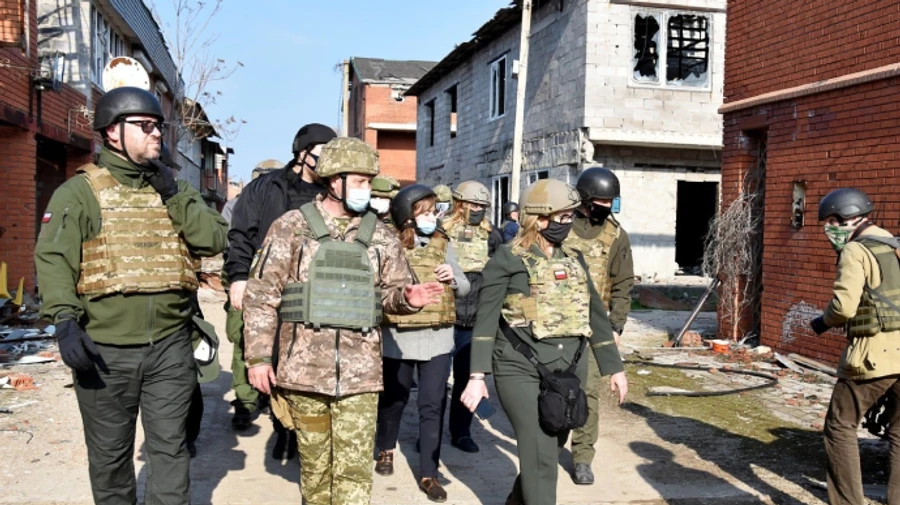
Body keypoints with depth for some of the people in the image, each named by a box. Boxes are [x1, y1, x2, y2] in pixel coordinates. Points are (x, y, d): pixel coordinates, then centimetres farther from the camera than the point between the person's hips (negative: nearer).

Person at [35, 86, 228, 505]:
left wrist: (174, 195, -7)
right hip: (105, 348, -2)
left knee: (170, 447, 8)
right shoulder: (81, 191, -2)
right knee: (110, 454, 13)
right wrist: (65, 320, -24)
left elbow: (215, 240, 1)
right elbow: (54, 258, -11)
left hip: (170, 345, 3)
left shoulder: (173, 189, 12)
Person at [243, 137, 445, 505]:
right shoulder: (291, 228, -1)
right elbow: (261, 296, -1)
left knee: (354, 468, 0)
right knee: (315, 463, 14)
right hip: (304, 370, -1)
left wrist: (407, 298, -12)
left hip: (360, 373, 1)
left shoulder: (380, 237, 7)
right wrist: (258, 356, -6)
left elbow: (392, 290, 13)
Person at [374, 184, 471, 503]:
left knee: (433, 406, 3)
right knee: (393, 400, 16)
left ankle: (429, 474, 13)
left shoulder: (442, 244, 6)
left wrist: (453, 278, -9)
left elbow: (465, 287, 10)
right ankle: (385, 450, 42)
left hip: (437, 338, 2)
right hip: (398, 337, -2)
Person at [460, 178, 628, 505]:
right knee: (541, 457, -9)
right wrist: (477, 376, -13)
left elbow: (595, 314, 16)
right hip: (521, 371, -6)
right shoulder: (508, 259, -6)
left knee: (551, 450, 16)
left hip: (566, 372, 6)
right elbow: (486, 320, -8)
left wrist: (614, 367, 16)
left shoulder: (573, 260, 11)